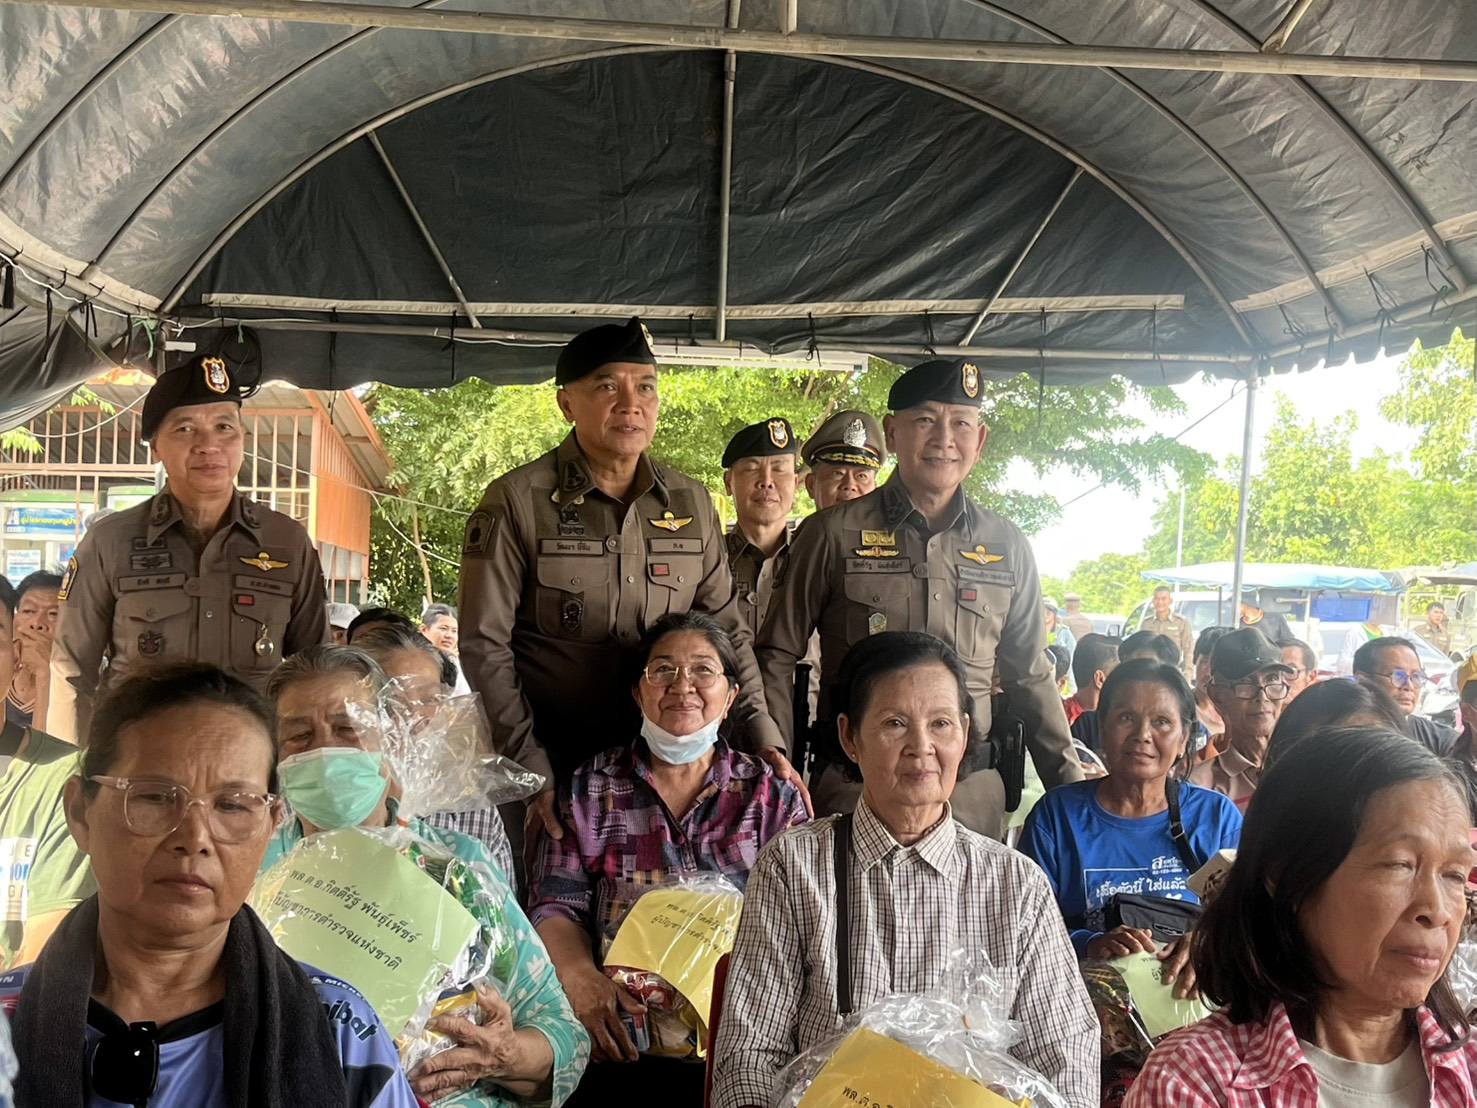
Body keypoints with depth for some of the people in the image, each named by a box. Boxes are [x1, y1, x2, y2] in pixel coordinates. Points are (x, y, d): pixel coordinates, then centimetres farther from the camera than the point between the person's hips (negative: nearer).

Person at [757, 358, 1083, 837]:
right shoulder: (833, 535, -1)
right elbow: (777, 658, 2)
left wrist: (1072, 787, 13)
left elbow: (1030, 678, 17)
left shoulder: (1008, 548, 9)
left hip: (973, 792, 3)